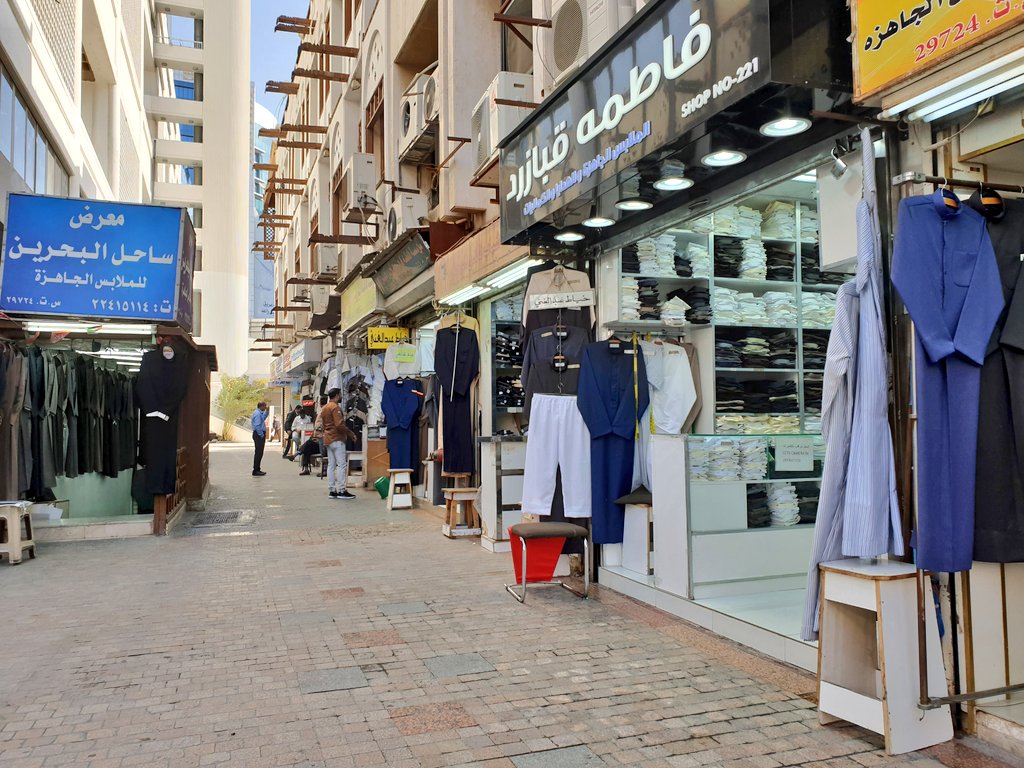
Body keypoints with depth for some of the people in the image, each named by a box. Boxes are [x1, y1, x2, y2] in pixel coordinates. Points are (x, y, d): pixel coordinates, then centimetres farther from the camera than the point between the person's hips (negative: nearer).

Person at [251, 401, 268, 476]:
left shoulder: (259, 413, 14)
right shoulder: (257, 414, -17)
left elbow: (263, 418, 33)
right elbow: (257, 426, -23)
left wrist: (267, 411, 24)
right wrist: (262, 435, -17)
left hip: (259, 435, 11)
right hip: (259, 435, -11)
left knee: (259, 453, 15)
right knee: (258, 453, -9)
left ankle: (257, 469, 23)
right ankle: (256, 471, -7)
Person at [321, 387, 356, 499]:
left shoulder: (324, 408, 16)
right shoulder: (335, 407, -13)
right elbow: (339, 425, -21)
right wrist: (351, 433, -12)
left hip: (327, 439, 9)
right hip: (337, 439, -9)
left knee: (331, 465, 9)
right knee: (342, 465, -7)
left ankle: (332, 491, 10)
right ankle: (342, 491, -9)